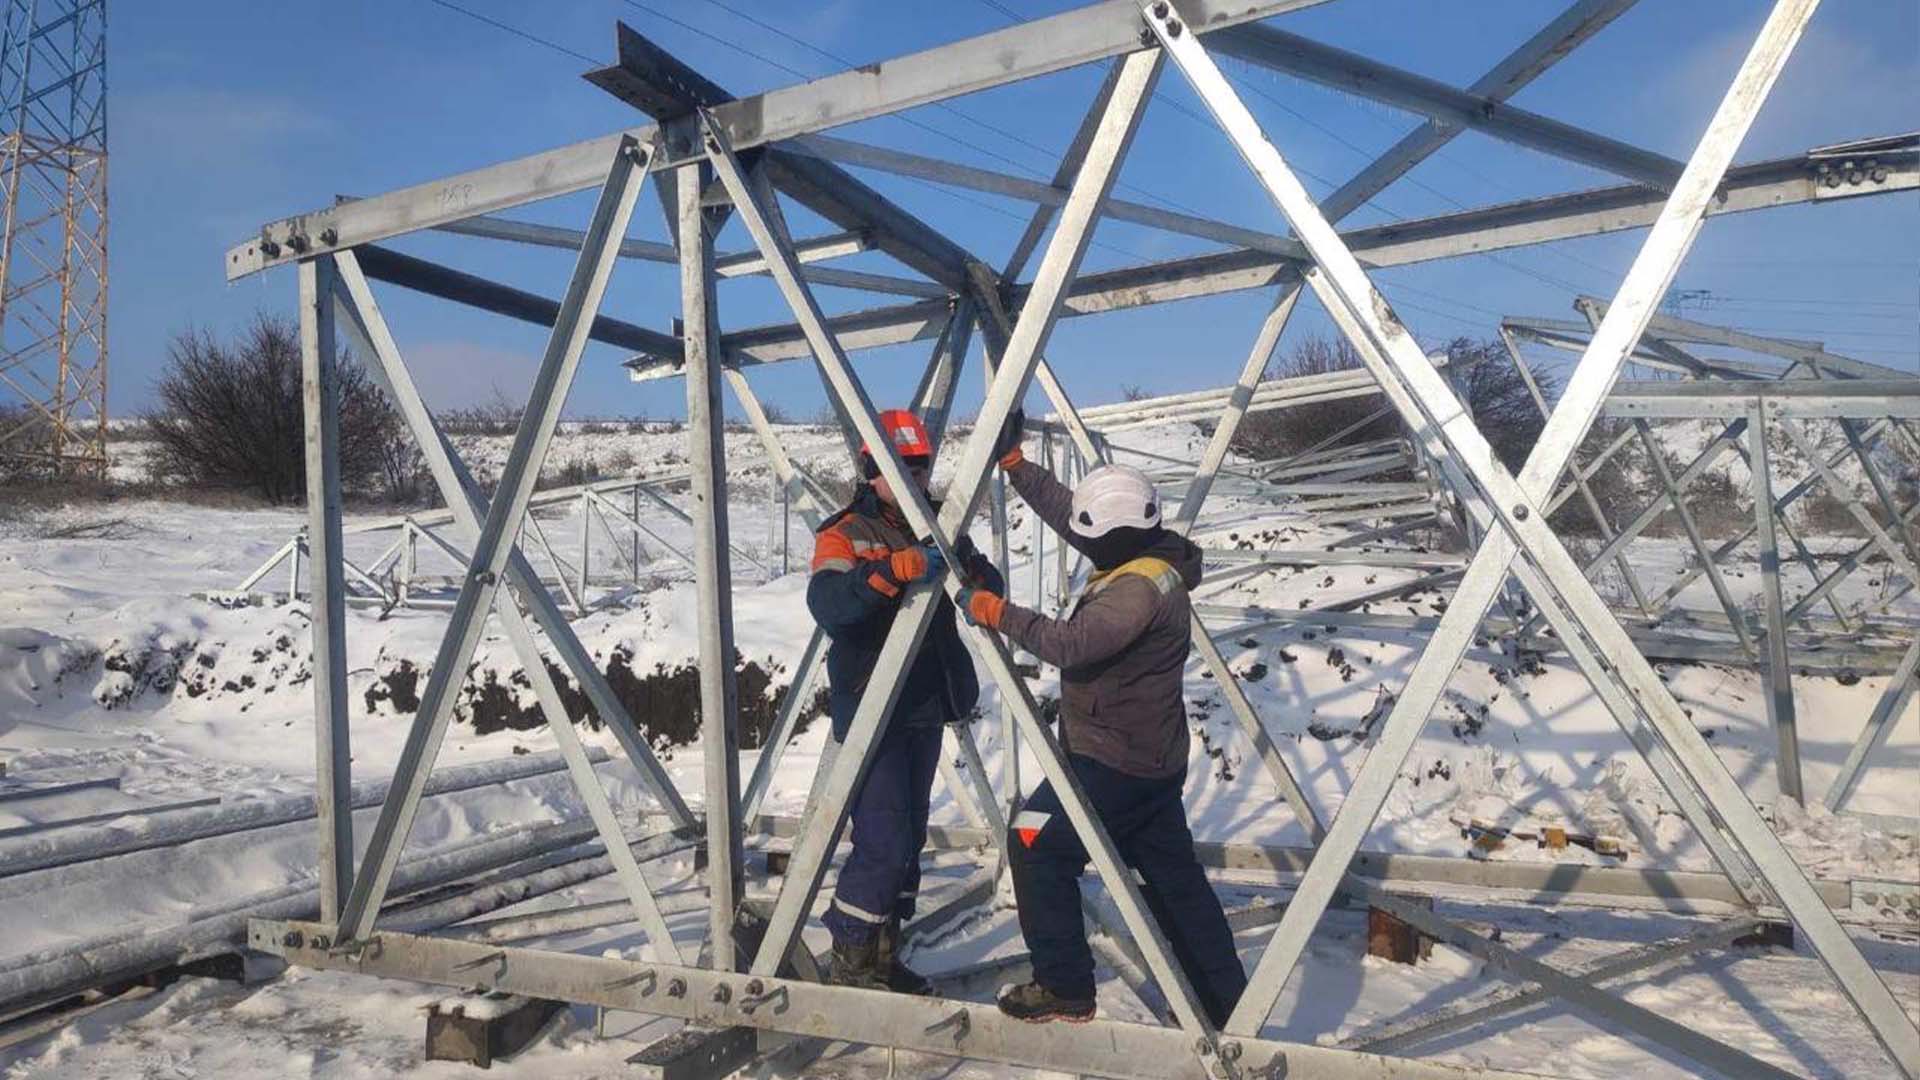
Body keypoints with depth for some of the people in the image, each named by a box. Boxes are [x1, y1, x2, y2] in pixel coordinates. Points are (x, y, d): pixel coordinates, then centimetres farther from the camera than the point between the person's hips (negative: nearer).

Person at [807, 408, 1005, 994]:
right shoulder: (844, 534, -7)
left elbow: (992, 592, 2)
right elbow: (826, 604, -26)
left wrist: (972, 568, -19)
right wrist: (889, 570, -40)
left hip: (926, 709, 7)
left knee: (909, 836, 13)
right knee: (882, 841, -9)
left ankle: (882, 954, 28)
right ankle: (850, 961, 9)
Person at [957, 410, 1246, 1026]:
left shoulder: (1139, 587, -22)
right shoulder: (1144, 560, 7)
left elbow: (1070, 644, -32)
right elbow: (1065, 511, 14)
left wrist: (995, 612, -25)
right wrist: (1012, 461, 12)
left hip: (1115, 761, -10)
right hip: (1149, 757, 10)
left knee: (1036, 847, -1)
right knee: (1174, 876, 17)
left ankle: (1064, 988, 7)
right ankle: (1225, 1002, 27)